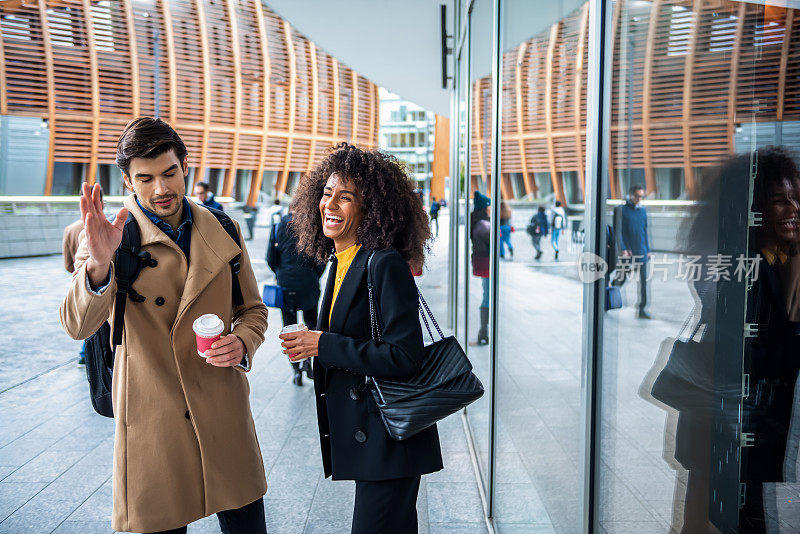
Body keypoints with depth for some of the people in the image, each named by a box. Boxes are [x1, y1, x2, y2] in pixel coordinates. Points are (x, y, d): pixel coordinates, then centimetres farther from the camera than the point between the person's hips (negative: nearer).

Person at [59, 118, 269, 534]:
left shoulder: (223, 231, 4)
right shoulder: (110, 239, -6)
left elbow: (253, 309, 13)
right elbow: (78, 326, -19)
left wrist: (242, 343, -9)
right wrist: (99, 262, -37)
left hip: (225, 416, 3)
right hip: (151, 426, -2)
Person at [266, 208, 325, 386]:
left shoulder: (278, 227, -1)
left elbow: (271, 259, -2)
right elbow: (321, 260, -7)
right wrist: (313, 278, 9)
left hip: (285, 285, 1)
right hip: (308, 285, -1)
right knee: (311, 323, 19)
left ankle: (296, 369, 9)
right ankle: (307, 358, 0)